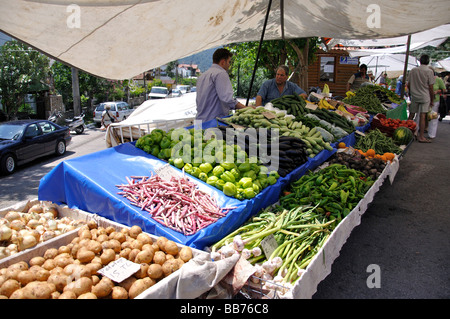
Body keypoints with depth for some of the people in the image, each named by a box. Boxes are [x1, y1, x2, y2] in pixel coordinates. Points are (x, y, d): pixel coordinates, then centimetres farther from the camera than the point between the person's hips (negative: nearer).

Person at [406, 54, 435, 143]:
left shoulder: (413, 70, 1)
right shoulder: (429, 71, -9)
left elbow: (408, 84, 7)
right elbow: (431, 88, -7)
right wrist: (432, 100, 2)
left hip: (414, 96, 3)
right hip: (425, 97, -3)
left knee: (411, 115, 12)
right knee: (422, 116, -1)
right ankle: (421, 136, 1)